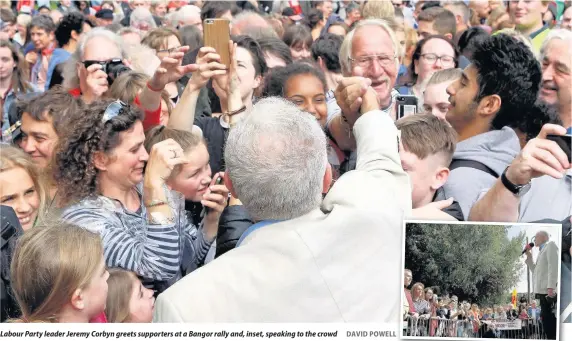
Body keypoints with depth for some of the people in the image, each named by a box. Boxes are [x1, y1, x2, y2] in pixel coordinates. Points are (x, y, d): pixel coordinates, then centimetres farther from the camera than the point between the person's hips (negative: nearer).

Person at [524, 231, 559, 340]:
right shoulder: (542, 251, 27)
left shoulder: (550, 245, 0)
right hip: (543, 290, 9)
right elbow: (535, 271, 27)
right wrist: (529, 257, 19)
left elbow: (553, 265, -13)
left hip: (548, 290, -9)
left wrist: (551, 286, -23)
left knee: (550, 321, -14)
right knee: (547, 320, 7)